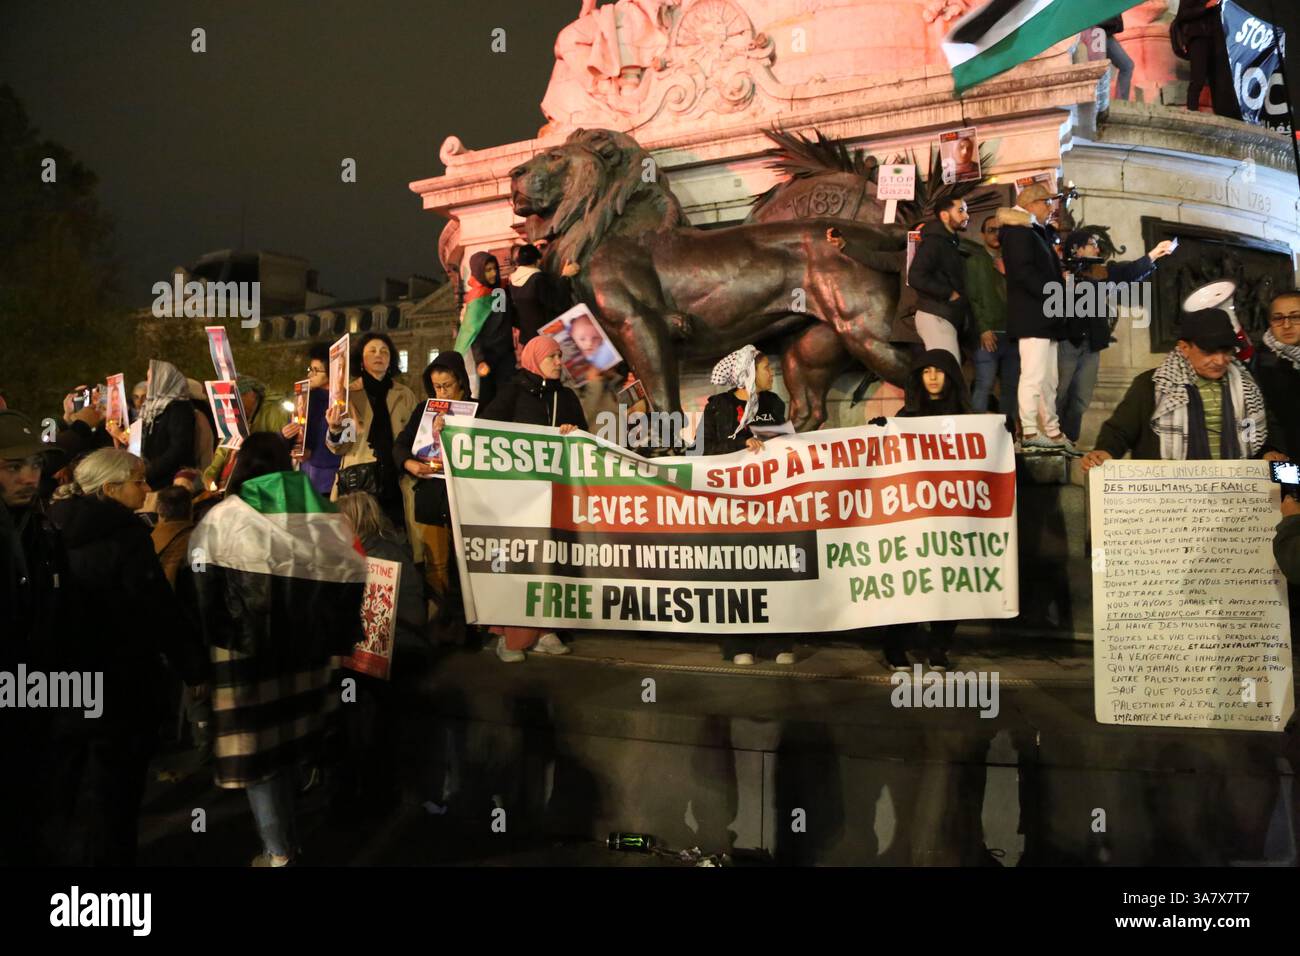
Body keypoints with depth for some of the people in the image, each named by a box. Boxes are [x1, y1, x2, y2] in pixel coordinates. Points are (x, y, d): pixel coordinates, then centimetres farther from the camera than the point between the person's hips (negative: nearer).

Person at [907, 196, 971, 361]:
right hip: (936, 317, -9)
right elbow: (916, 277, -20)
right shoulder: (933, 241, -8)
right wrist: (949, 294, -14)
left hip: (946, 317, 9)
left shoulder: (951, 244, 22)